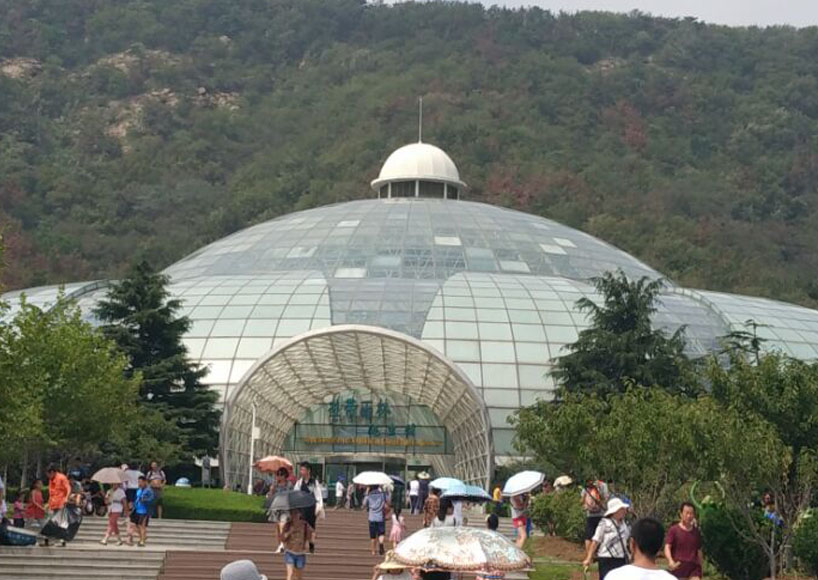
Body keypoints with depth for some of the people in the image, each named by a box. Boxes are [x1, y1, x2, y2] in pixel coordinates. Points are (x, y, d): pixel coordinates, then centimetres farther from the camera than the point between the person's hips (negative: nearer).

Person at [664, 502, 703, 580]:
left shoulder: (696, 532, 10)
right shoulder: (674, 530, -3)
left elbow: (699, 550, 17)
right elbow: (667, 548, -11)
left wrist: (700, 567, 16)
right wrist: (671, 561, -29)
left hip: (693, 568, 2)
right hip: (678, 567, -2)